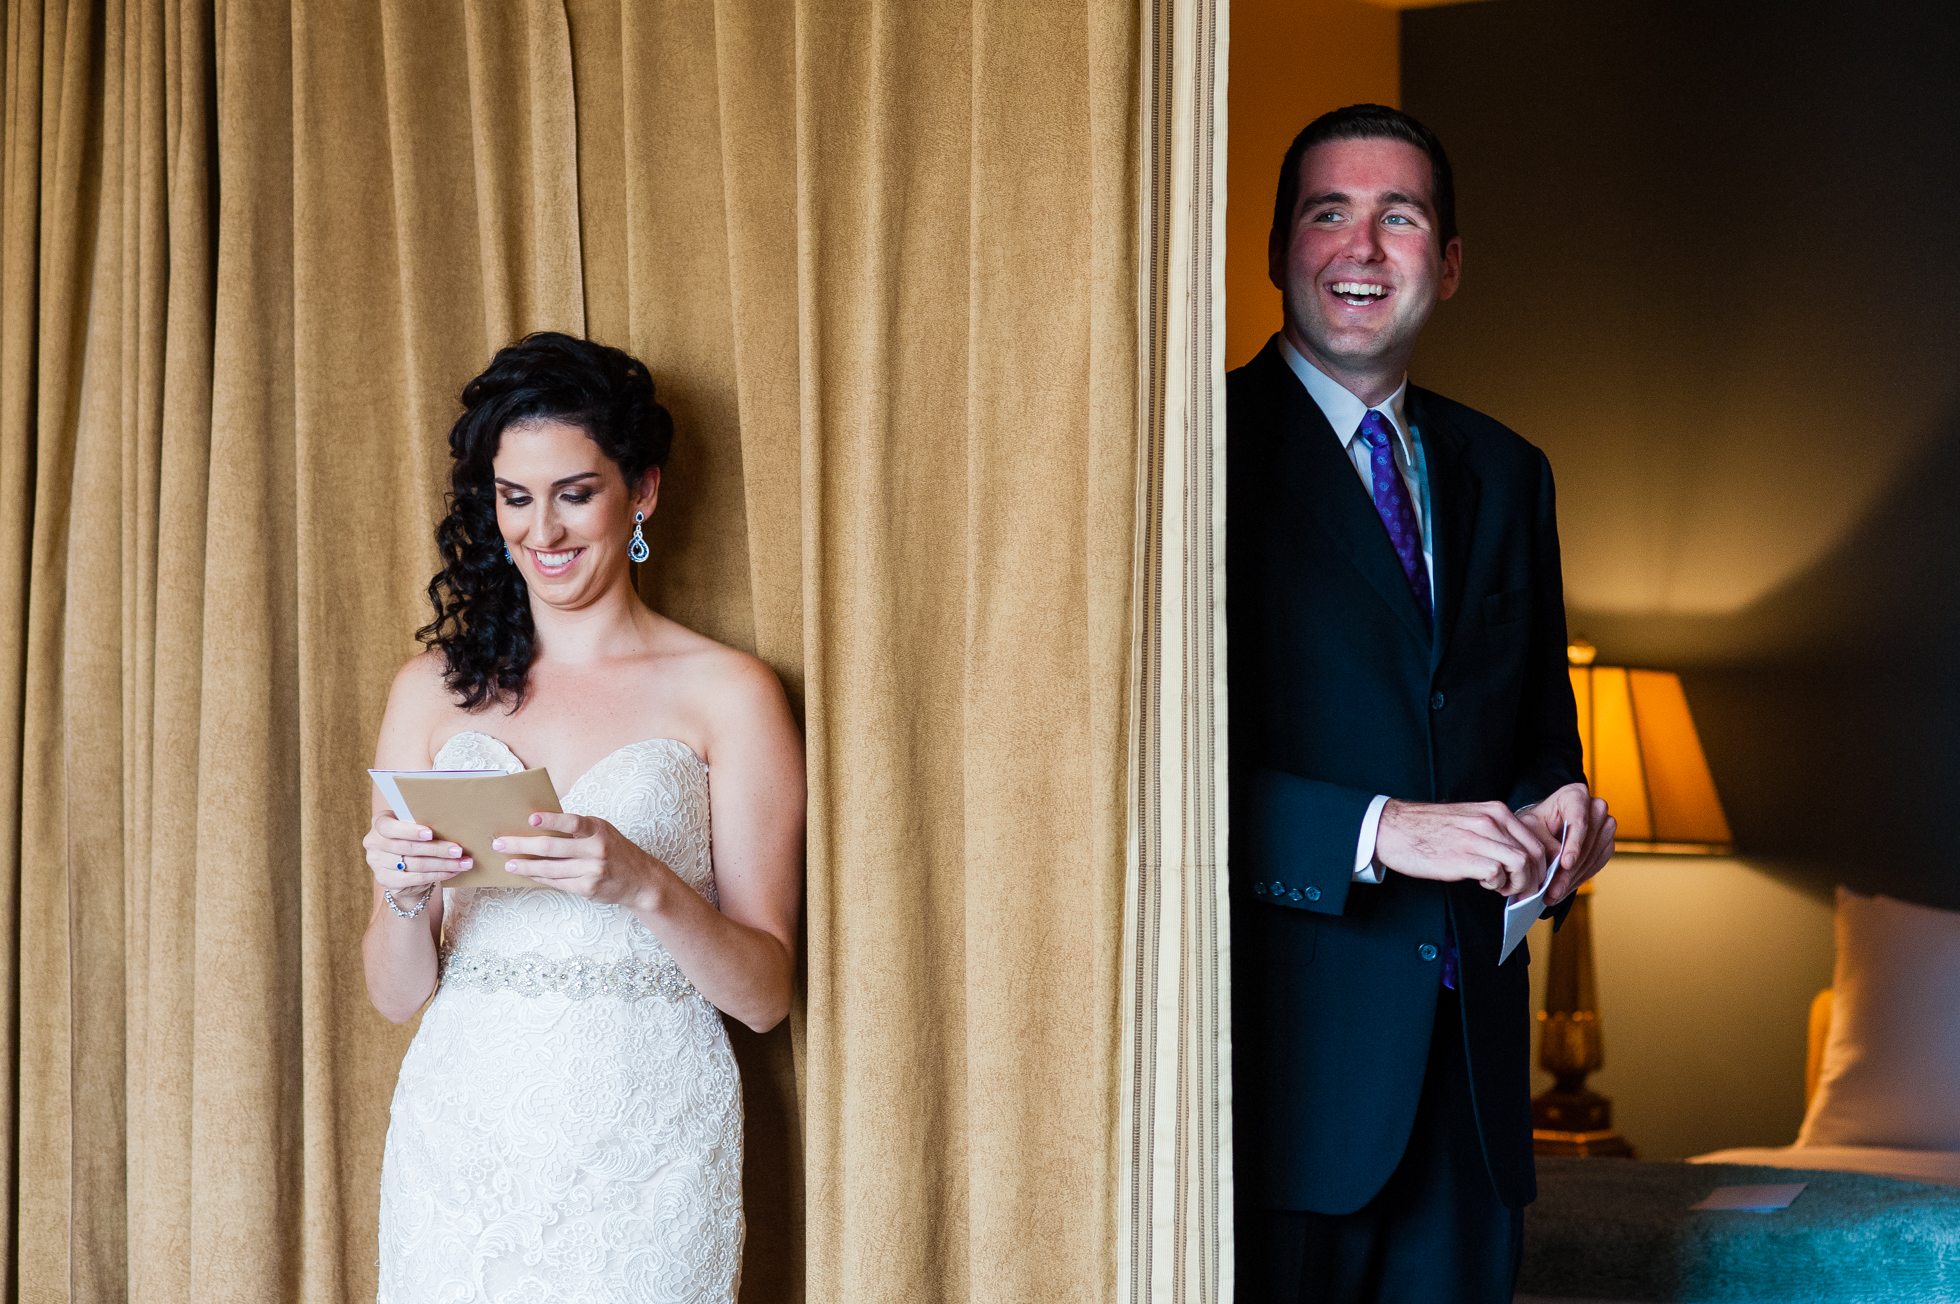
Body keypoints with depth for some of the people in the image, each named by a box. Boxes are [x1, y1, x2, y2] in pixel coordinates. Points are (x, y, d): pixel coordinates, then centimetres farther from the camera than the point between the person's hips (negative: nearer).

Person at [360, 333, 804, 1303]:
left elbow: (764, 993, -3)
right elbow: (394, 993, 9)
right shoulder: (435, 688, 9)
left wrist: (642, 886, -20)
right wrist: (404, 898, -12)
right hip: (460, 1140, 2)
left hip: (647, 1146, -2)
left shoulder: (729, 694, 0)